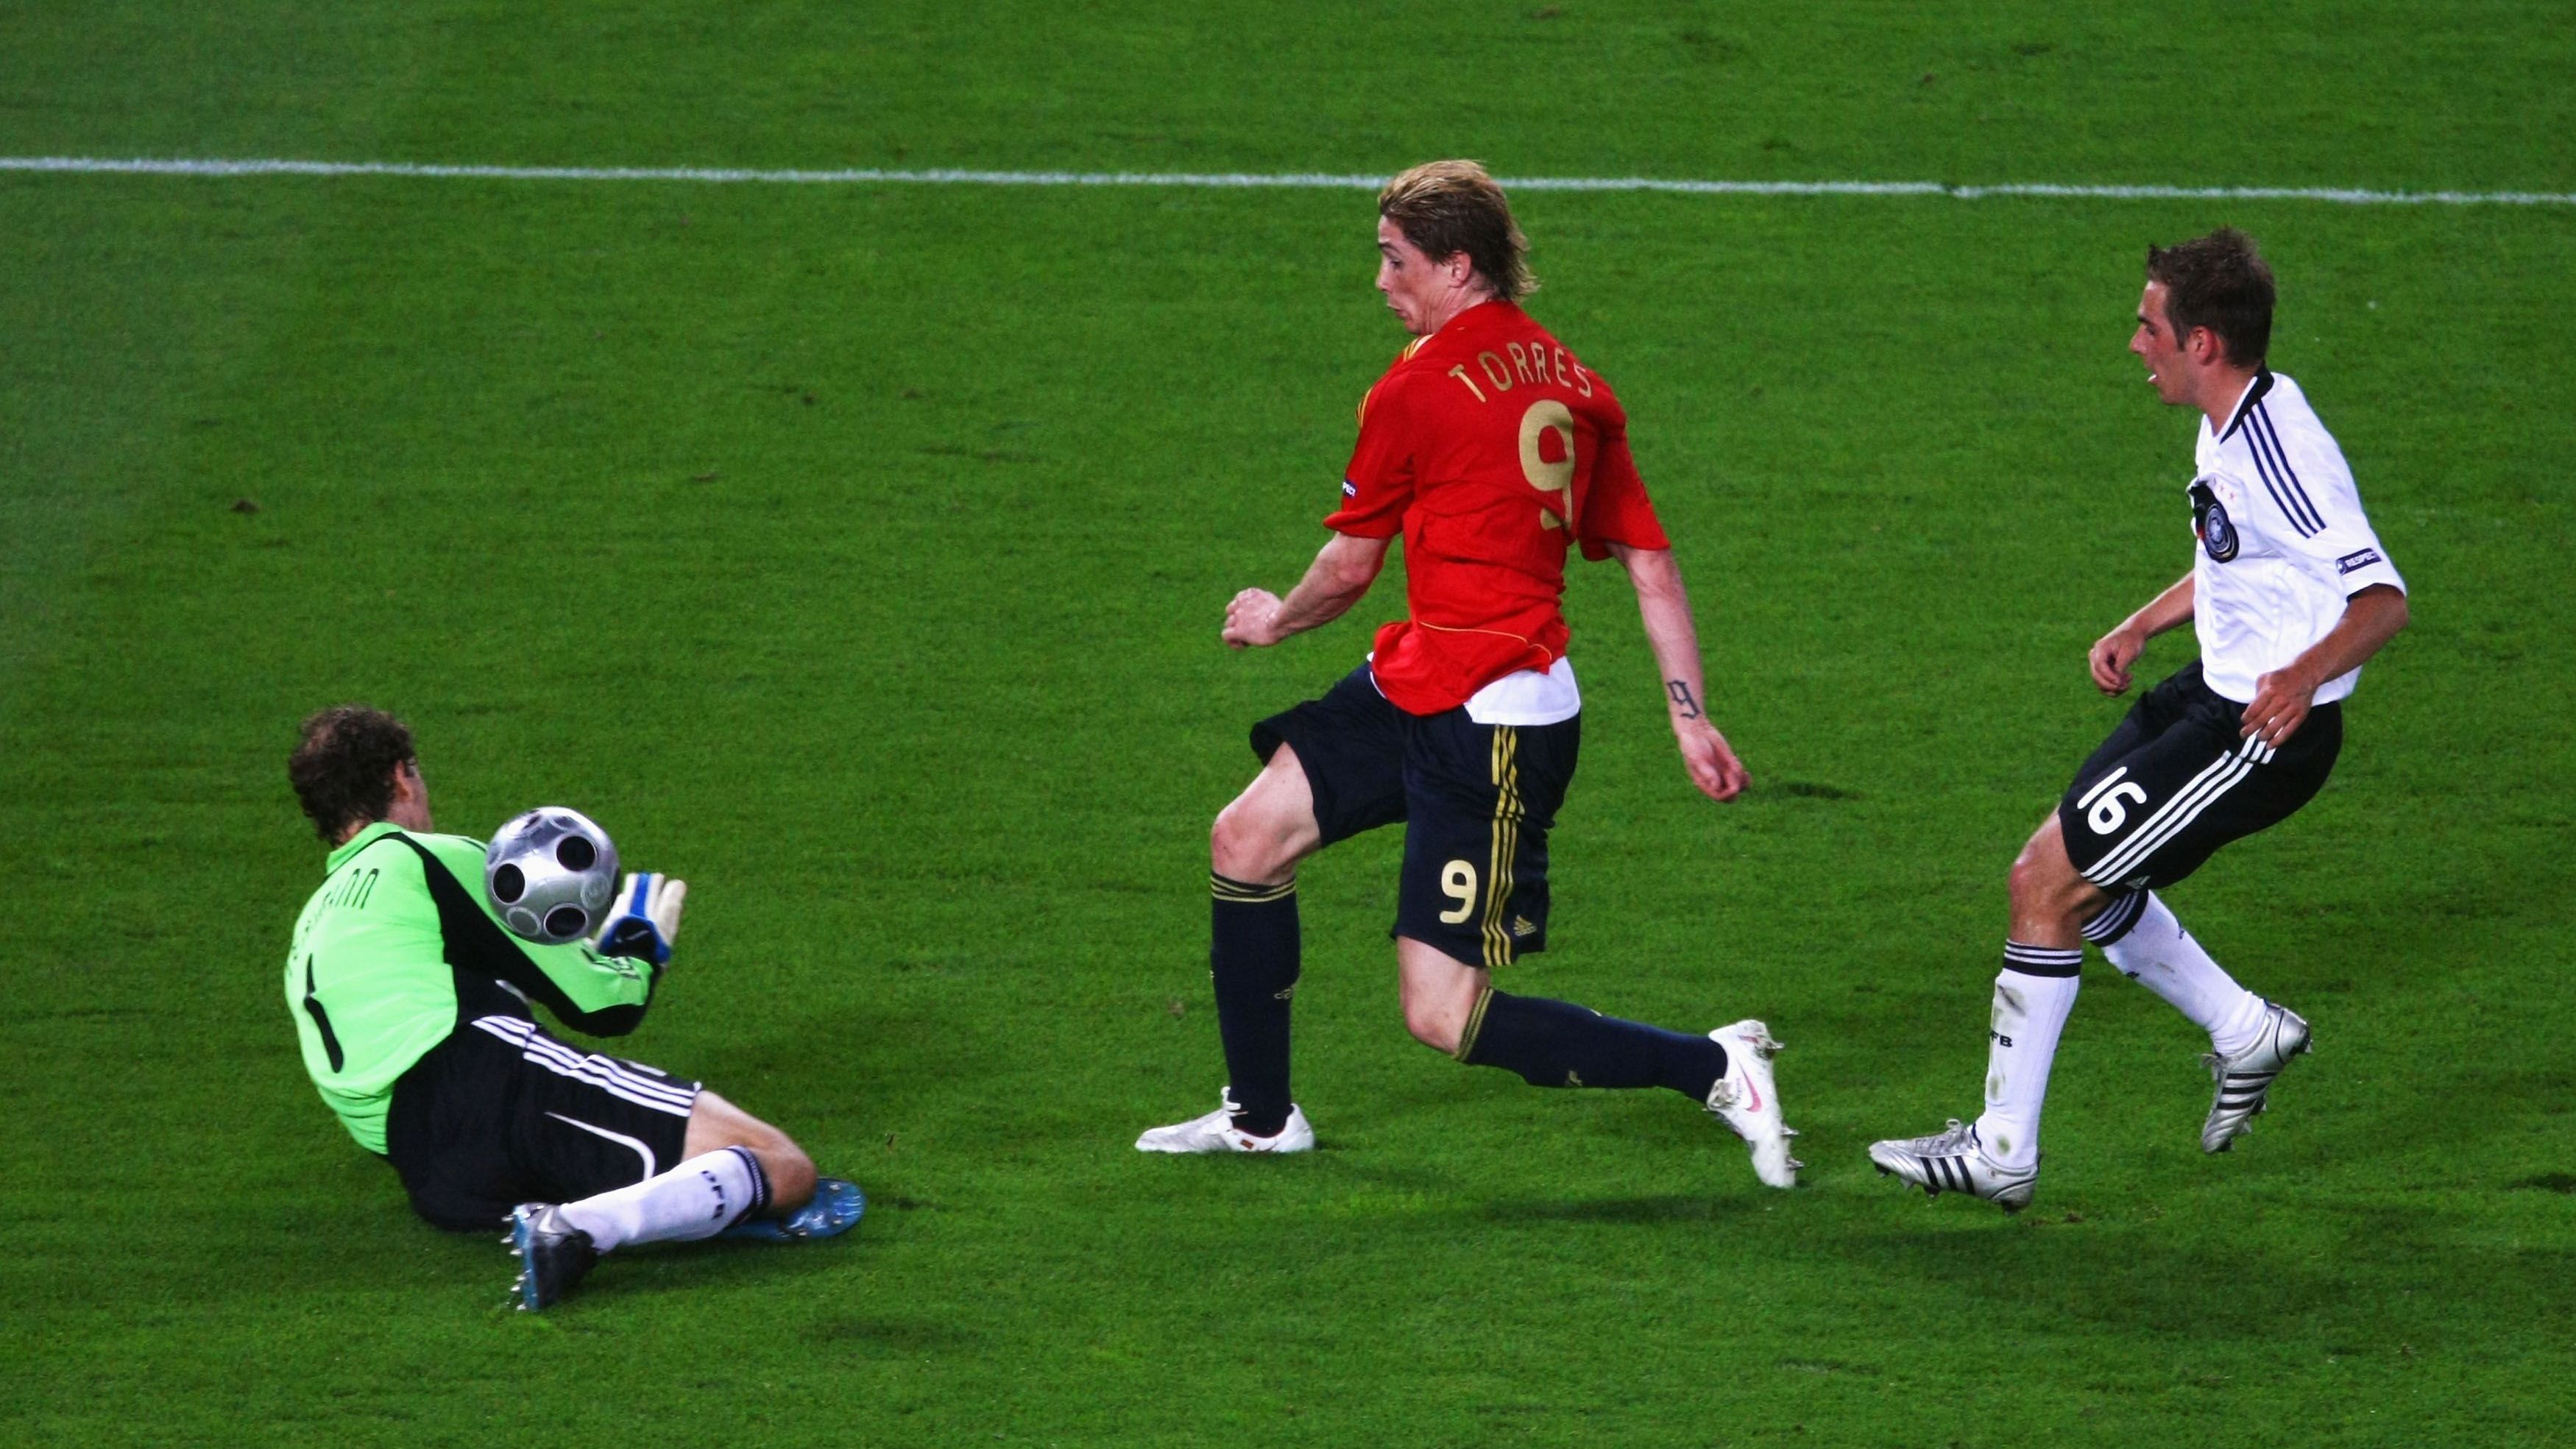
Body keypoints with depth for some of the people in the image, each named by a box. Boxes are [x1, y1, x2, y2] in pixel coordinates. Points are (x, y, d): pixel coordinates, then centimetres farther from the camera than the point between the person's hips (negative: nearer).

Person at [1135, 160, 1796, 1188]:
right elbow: (1651, 565, 6)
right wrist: (1691, 717, 8)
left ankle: (1713, 1069, -4)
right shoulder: (1574, 386, 8)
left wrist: (1276, 620, 20)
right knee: (1248, 834, 14)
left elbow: (1349, 569, -2)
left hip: (1490, 726, -9)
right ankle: (1260, 1116, 26)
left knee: (1443, 1017, -8)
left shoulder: (1417, 389, -13)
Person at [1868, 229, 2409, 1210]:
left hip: (2264, 731, -10)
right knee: (2062, 875, 16)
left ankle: (2003, 1152, 0)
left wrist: (2306, 676, -40)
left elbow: (2383, 597, -27)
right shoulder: (2228, 427, 7)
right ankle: (2245, 1031, 27)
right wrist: (2141, 627, 15)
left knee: (2045, 883, -9)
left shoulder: (2277, 450, -24)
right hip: (2212, 695, 10)